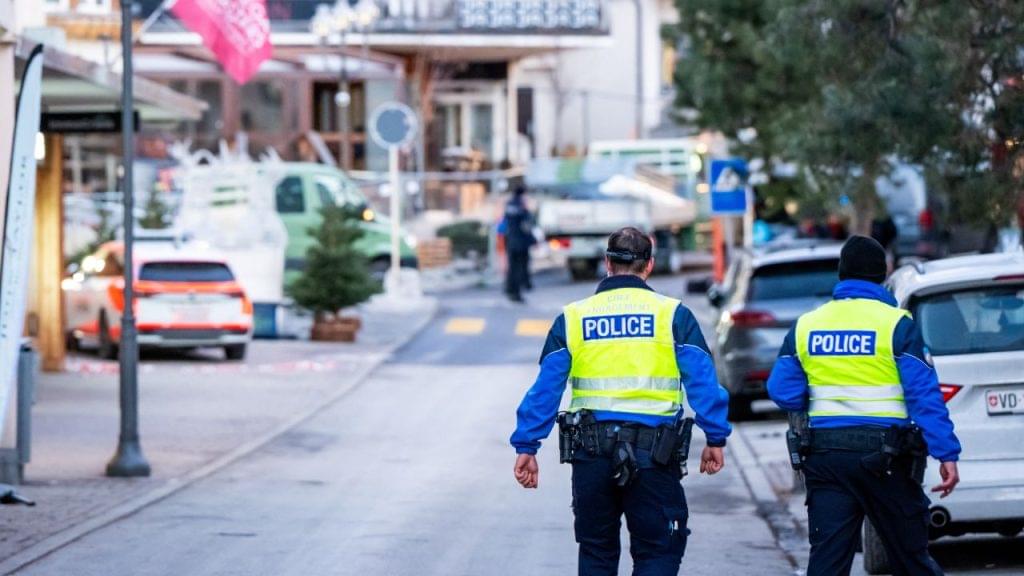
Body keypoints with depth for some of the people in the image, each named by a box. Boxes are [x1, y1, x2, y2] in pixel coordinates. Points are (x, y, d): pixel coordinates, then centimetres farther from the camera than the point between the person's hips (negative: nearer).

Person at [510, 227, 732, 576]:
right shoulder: (673, 315, 2)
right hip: (653, 453, -2)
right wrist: (716, 439, 1)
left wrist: (526, 446, 5)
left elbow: (545, 388, 2)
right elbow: (702, 381, -4)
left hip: (593, 453, 2)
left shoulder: (573, 318, 6)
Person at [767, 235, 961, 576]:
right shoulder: (895, 324, -6)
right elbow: (924, 395, -12)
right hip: (883, 455, -3)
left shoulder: (805, 326, 6)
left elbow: (783, 392, 6)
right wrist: (946, 454, -12)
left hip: (824, 456, 3)